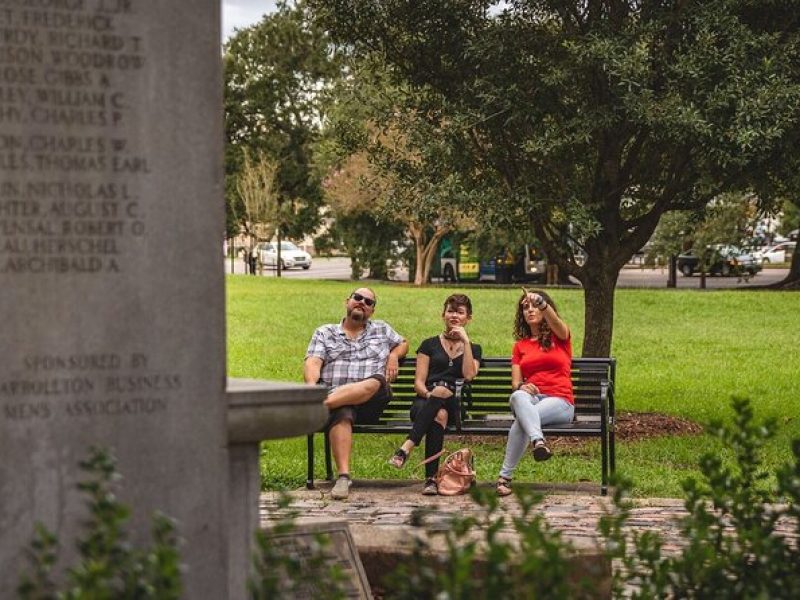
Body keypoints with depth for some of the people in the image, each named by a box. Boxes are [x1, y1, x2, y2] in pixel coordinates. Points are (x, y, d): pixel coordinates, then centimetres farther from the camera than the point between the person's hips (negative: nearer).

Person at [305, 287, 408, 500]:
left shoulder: (381, 329, 27)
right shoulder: (324, 333, 20)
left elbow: (403, 343, 39)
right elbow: (312, 363, 7)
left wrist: (394, 355, 13)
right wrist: (311, 386, -16)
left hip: (372, 402, 1)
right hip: (335, 399, -1)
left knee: (375, 383, -38)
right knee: (342, 415, -39)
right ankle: (343, 476, -51)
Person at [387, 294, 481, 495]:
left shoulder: (473, 349, 23)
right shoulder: (430, 345, 20)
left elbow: (468, 375, 0)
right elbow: (418, 382, 8)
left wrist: (466, 342, 0)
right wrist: (429, 394, -14)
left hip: (455, 404, 0)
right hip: (424, 403, 0)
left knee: (443, 390, -38)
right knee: (439, 414, -38)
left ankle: (406, 448, -48)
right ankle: (431, 477, -51)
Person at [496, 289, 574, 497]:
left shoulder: (559, 337, 11)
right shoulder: (520, 345, 22)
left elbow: (554, 320, -16)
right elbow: (515, 382, 13)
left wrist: (541, 302, -38)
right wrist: (521, 386, -14)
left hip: (560, 402, -2)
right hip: (531, 398, 2)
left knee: (522, 419, -35)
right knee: (518, 397, -39)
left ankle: (505, 476, -41)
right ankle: (538, 441, -63)